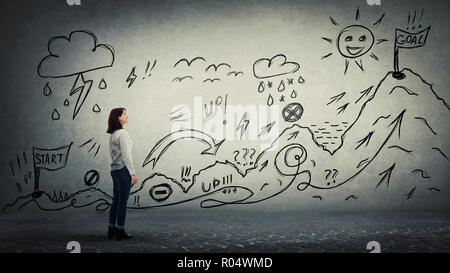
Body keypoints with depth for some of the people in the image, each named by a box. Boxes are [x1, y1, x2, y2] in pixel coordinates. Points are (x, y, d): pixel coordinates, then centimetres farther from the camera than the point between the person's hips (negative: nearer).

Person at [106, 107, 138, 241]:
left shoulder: (112, 135, 13)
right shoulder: (122, 134, -15)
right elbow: (126, 155, -18)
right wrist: (133, 173, -15)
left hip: (114, 169, 9)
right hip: (123, 170, -9)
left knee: (116, 200, 14)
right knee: (122, 201, -2)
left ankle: (112, 230, 19)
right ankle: (120, 232, 5)